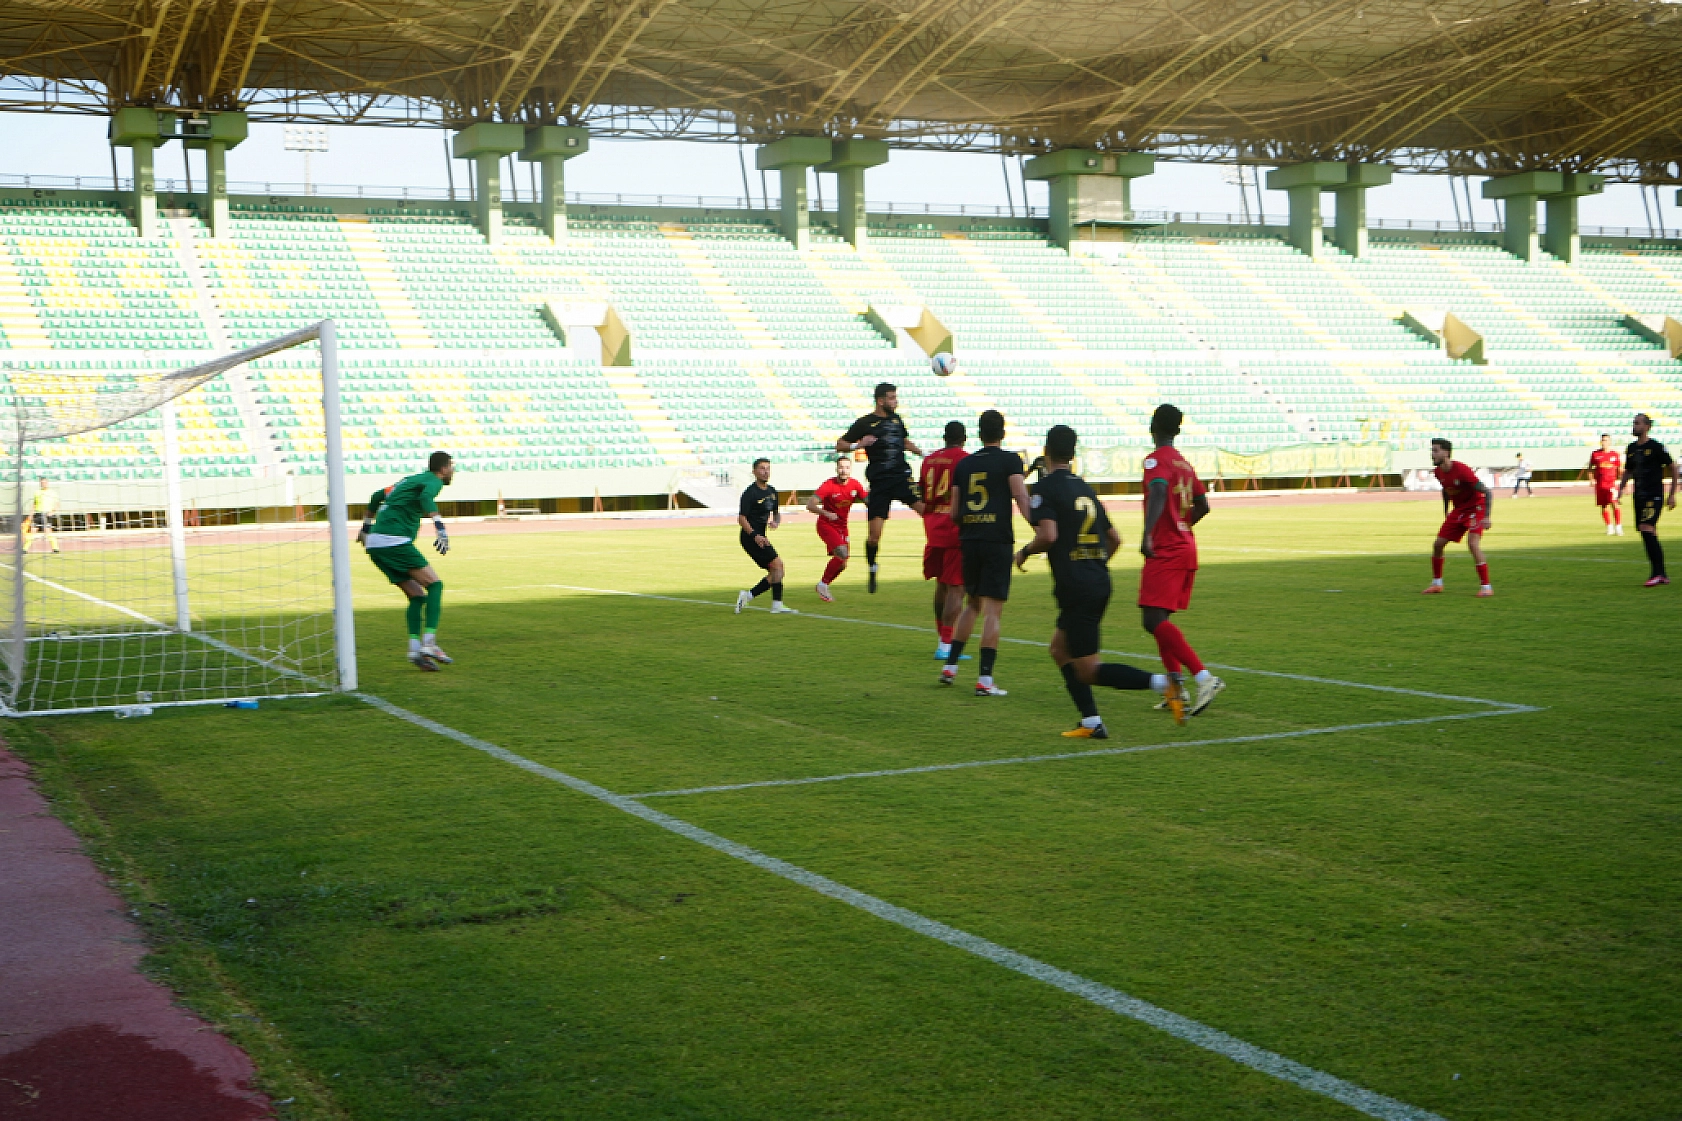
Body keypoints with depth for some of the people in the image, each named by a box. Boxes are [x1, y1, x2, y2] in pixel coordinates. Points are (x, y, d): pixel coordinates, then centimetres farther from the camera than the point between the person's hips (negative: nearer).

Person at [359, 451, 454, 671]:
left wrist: (366, 527, 43)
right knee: (434, 584, -6)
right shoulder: (433, 481, 0)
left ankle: (415, 648, -4)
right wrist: (440, 527, -34)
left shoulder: (410, 480, 26)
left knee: (417, 595, 10)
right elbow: (426, 497, -24)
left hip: (375, 545, 9)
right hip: (395, 541, -9)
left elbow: (376, 496, 34)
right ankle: (429, 643, -17)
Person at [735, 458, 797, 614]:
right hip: (750, 537, -9)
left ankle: (748, 595, 13)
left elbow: (776, 512, 25)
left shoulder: (772, 491, 13)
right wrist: (755, 536, -25)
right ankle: (777, 605, -13)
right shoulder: (750, 493, -12)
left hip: (760, 537, 9)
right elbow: (741, 518, -14)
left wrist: (776, 521, 1)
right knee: (777, 564, -16)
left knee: (775, 572, 7)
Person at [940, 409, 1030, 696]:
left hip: (969, 540, 5)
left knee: (972, 603, 21)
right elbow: (1021, 496, -15)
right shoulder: (1009, 460, -1)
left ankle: (950, 666, 21)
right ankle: (985, 680, -6)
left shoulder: (963, 464, 12)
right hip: (998, 540, -5)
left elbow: (953, 512, 14)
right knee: (992, 610, -4)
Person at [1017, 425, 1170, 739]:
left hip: (1075, 586, -8)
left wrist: (1024, 551, -1)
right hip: (1100, 582, 8)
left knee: (1089, 671, -4)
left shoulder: (1044, 487, -6)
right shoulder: (1084, 487, 16)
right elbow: (1114, 538, 19)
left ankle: (1160, 682, -22)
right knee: (1060, 649, 21)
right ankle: (1091, 722, 14)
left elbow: (1048, 535, -20)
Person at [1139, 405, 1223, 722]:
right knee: (1158, 618, 16)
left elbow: (1159, 491, -28)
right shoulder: (1184, 463, 17)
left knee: (1154, 620, -15)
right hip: (1187, 548, 9)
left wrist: (1148, 533, -38)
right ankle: (1176, 690, 12)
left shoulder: (1156, 459, -8)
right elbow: (1202, 506, 23)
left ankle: (1204, 678, -27)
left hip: (1165, 552, -9)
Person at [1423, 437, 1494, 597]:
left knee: (1473, 543, -25)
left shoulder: (1461, 470, -27)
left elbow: (1487, 493, -26)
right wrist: (1446, 513, 22)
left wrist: (1486, 517, -33)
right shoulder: (1439, 471, -4)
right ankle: (1436, 584, 21)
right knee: (1438, 544, 4)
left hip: (1475, 507, -8)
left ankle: (1486, 586, -18)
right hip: (1458, 510, 8)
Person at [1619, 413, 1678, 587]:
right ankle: (1662, 575, 15)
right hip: (1639, 495, 7)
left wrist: (1672, 495, -5)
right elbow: (1628, 471, 24)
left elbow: (1673, 468, -3)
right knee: (1650, 535, 8)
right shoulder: (1631, 449, 12)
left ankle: (1656, 573, -18)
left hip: (1654, 495, -7)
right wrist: (1621, 488, 7)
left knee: (1646, 528, -20)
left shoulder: (1655, 447, -7)